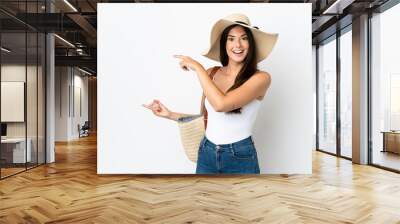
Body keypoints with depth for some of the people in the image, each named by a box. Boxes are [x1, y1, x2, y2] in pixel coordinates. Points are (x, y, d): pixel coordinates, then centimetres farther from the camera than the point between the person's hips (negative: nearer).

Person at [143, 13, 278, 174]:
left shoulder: (260, 78, -13)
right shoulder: (211, 74, 0)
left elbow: (221, 104, -27)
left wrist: (197, 67, -17)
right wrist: (169, 114, 1)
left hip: (240, 158, -3)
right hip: (206, 154, 4)